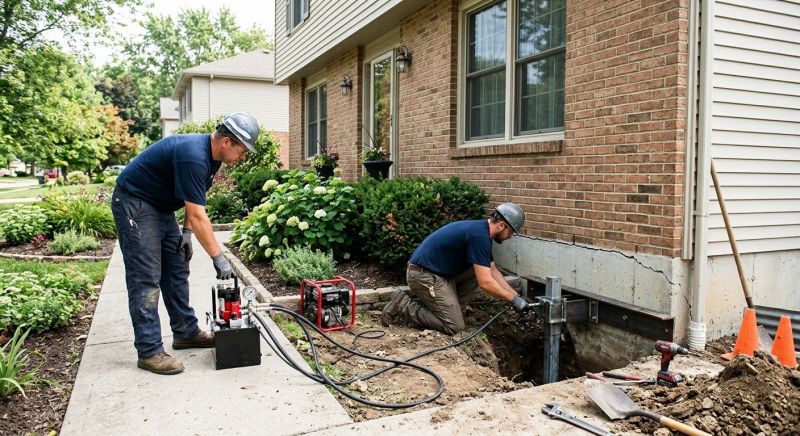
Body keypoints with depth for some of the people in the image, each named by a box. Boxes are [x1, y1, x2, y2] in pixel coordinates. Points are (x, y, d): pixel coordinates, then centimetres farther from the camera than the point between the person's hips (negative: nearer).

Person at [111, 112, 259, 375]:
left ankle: (185, 332, 19)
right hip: (134, 203, -10)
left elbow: (193, 201, 13)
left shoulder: (211, 155, 0)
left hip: (160, 206, 10)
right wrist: (219, 258, -25)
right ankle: (149, 352, -5)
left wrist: (186, 232, 3)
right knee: (146, 279, -10)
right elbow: (198, 216, -30)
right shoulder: (193, 156, -30)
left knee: (177, 271, 10)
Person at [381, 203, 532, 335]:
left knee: (479, 272, 7)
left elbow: (493, 271, 16)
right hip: (424, 275, -10)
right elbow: (486, 283, -23)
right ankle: (403, 305, -3)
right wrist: (514, 299, -11)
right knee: (454, 326, -8)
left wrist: (515, 294, 10)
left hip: (437, 271, 10)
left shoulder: (480, 229, 10)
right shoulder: (479, 235, -21)